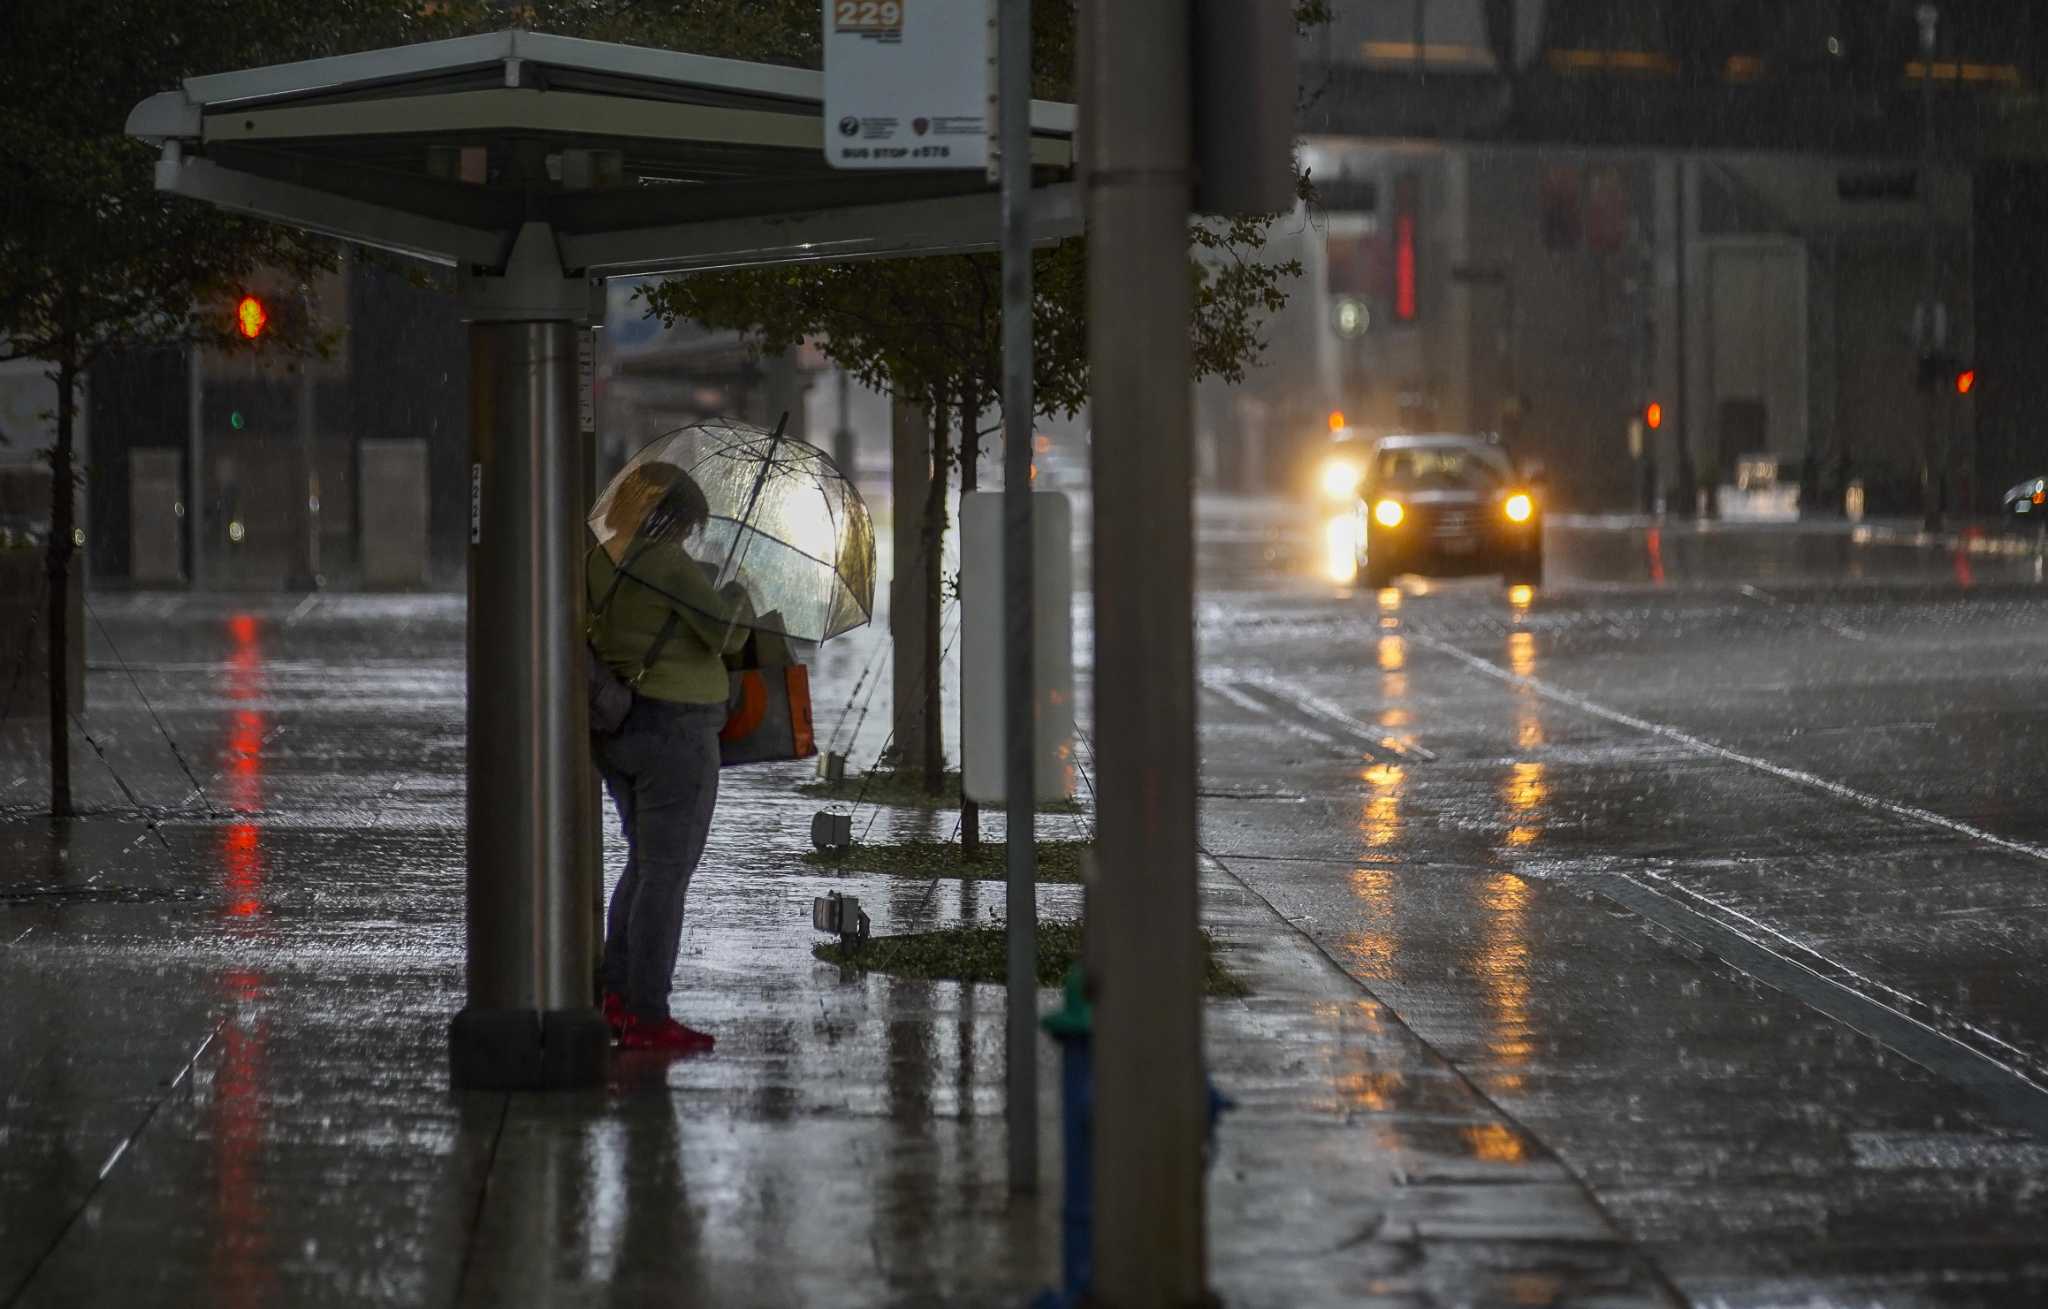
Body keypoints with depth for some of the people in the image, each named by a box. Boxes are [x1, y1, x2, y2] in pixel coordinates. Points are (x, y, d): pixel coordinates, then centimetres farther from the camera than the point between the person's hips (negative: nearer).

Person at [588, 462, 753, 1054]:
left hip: (615, 733, 8)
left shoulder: (599, 562, 5)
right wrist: (738, 596, 7)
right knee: (667, 874, -2)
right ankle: (647, 1019, 0)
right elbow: (728, 633, -15)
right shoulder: (671, 564, -17)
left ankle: (615, 994, 18)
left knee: (645, 863, 20)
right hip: (674, 731, -8)